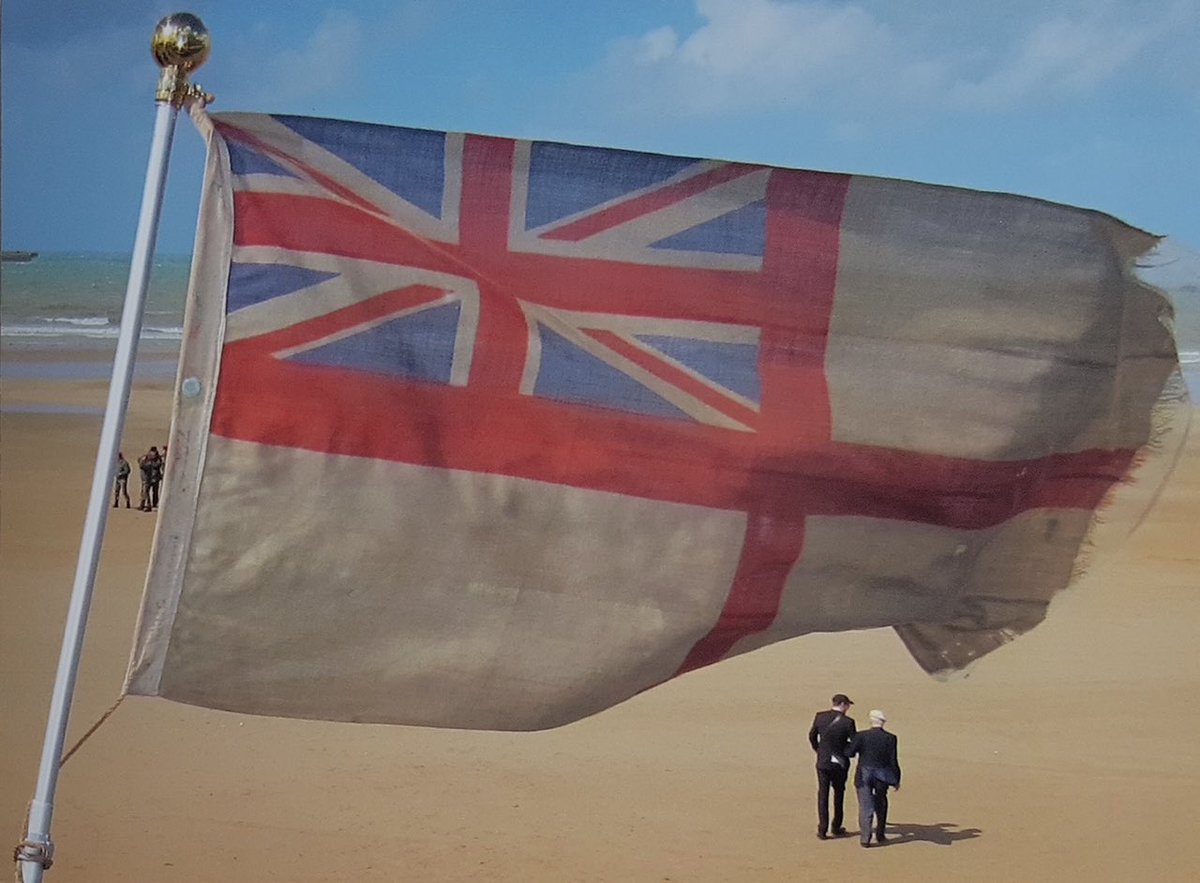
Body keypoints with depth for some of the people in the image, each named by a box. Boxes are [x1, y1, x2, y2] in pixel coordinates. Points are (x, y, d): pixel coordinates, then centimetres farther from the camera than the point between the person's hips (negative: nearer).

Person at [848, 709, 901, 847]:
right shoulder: (890, 738, -7)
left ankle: (865, 837, -6)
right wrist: (896, 780, 4)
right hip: (882, 776, 1)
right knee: (881, 804, 20)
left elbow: (850, 752, -10)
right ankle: (880, 835, 26)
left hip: (864, 775, -1)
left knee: (865, 806, 1)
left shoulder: (861, 736, -10)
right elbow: (893, 761, -5)